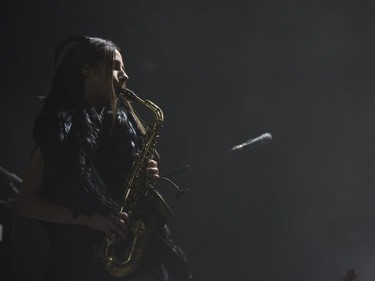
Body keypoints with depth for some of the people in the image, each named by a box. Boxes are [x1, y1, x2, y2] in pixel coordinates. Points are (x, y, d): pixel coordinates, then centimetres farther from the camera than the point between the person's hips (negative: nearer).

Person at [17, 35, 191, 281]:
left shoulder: (125, 124, 16)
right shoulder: (59, 128, 3)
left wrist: (147, 177, 3)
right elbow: (26, 202, -2)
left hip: (137, 249, 4)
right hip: (80, 256, -3)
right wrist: (89, 218, -13)